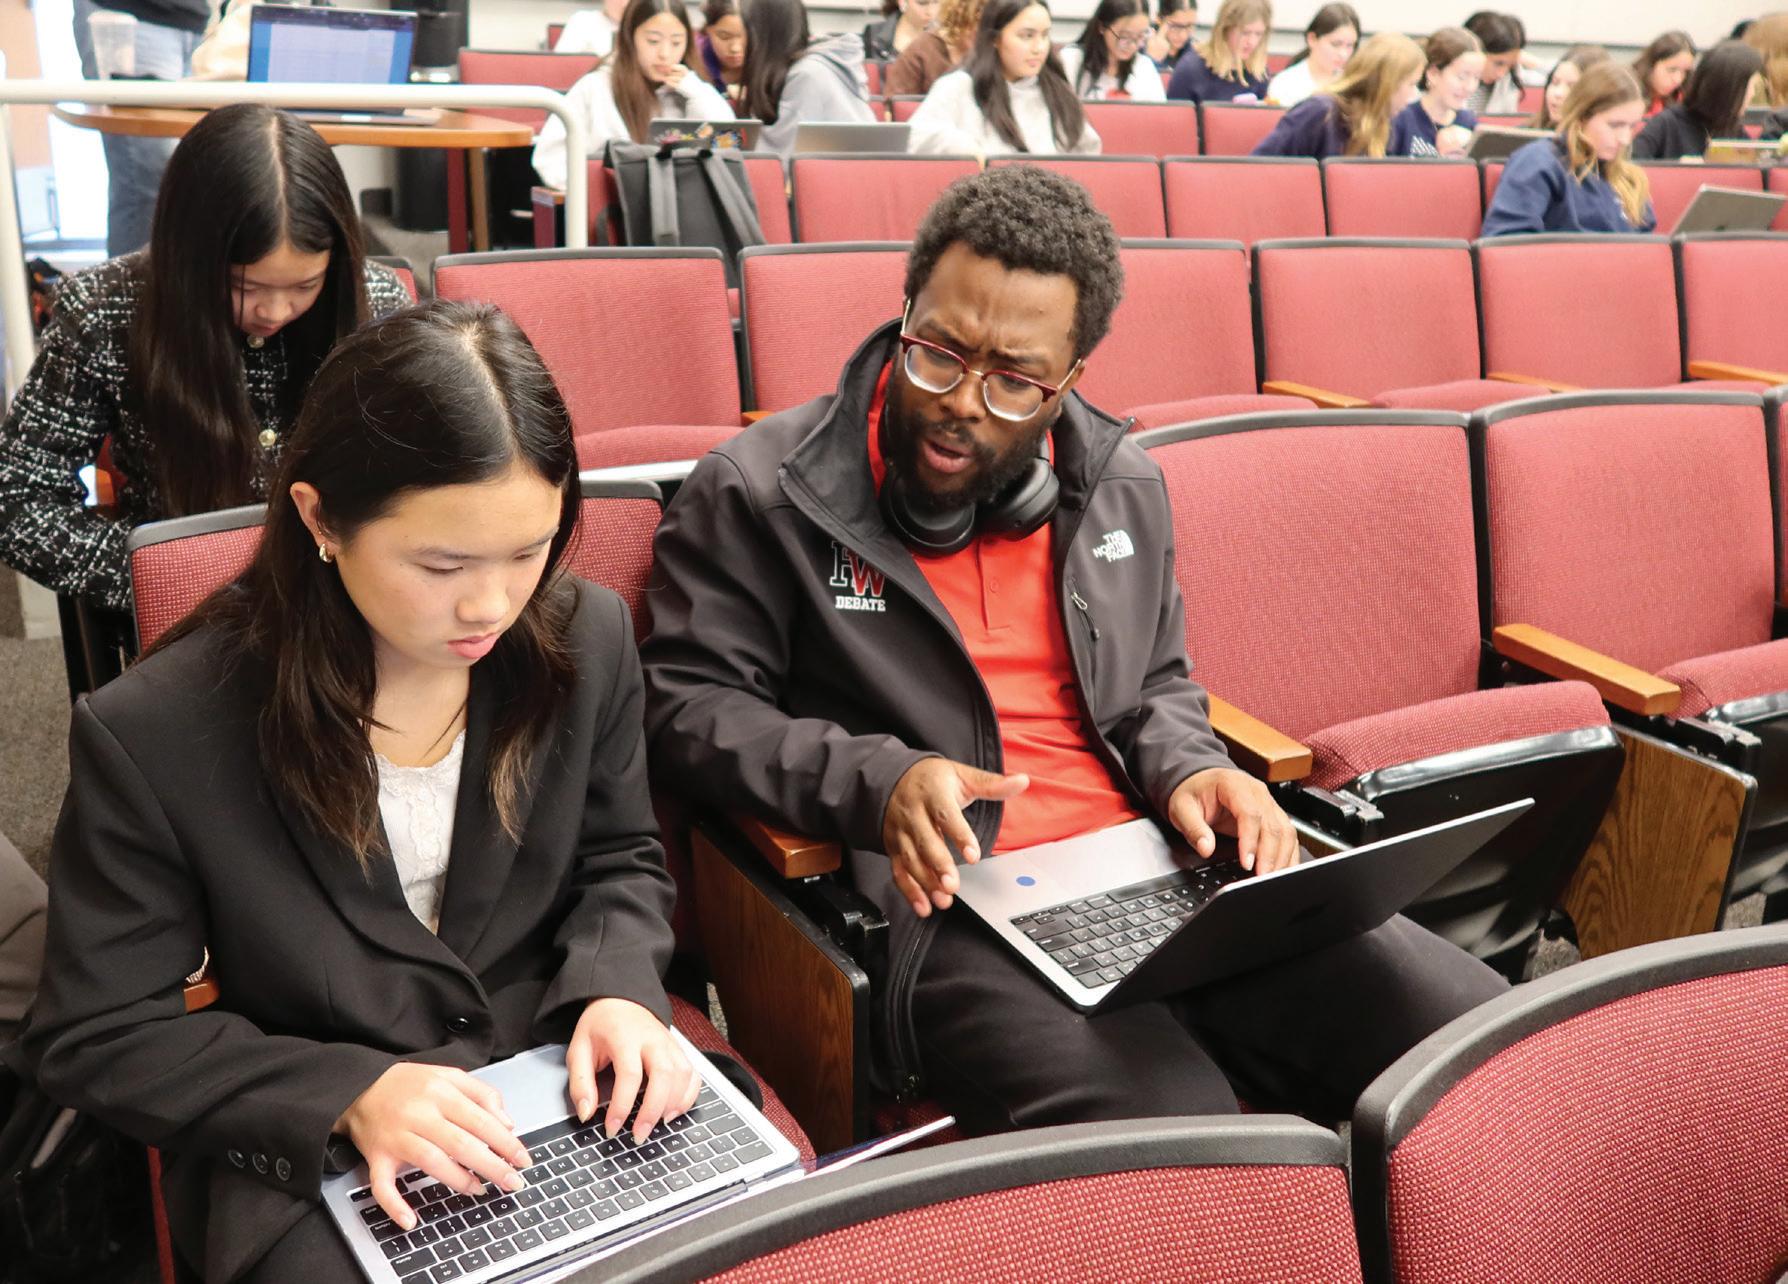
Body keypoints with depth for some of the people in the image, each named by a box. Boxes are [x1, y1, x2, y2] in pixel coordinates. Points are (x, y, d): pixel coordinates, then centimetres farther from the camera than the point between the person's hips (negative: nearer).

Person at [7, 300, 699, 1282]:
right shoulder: (156, 735, -18)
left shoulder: (585, 640, -9)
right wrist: (348, 1094, -21)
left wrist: (616, 987, -14)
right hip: (307, 1154, -2)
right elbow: (93, 1036, -8)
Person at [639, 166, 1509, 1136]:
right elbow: (686, 704, 0)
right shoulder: (757, 493, 0)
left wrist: (1187, 768, 4)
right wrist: (875, 781, -15)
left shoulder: (1124, 487, 16)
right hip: (950, 904, -5)